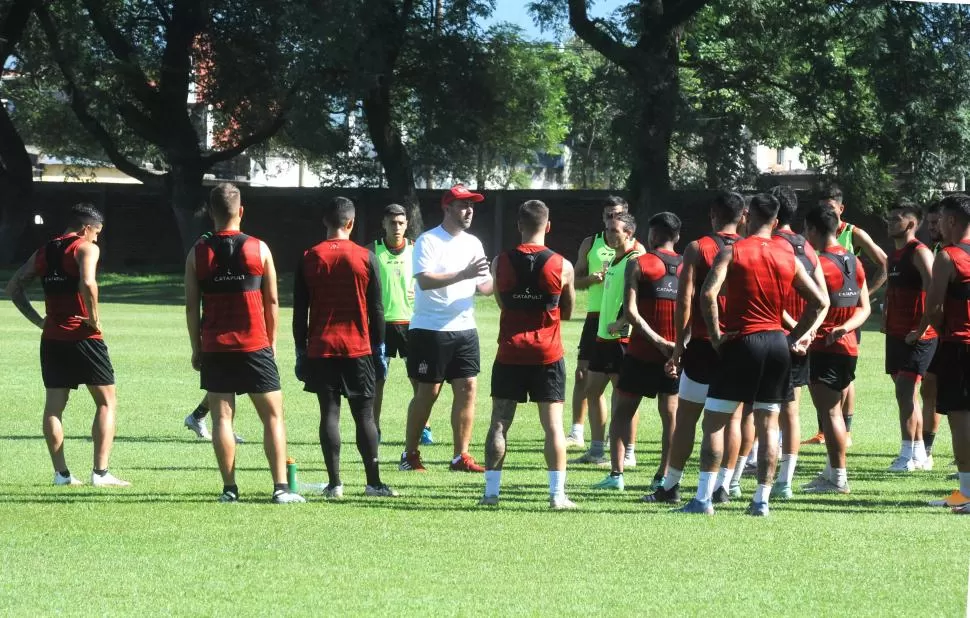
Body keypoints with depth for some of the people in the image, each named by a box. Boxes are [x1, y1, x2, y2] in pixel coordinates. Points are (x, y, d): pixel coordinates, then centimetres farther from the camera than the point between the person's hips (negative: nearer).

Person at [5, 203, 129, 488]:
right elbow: (87, 283, -25)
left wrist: (38, 320, 10)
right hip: (84, 336, -6)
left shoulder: (43, 253, 13)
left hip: (52, 337, 6)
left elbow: (13, 287, 13)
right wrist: (94, 319, -13)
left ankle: (61, 472, 5)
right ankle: (100, 472, -4)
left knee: (54, 405, 9)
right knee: (106, 402, 3)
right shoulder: (86, 248, -7)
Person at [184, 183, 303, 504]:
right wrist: (271, 342, 12)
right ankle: (281, 487, -3)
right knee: (273, 416, 4)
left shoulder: (197, 254, 1)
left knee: (222, 417, 4)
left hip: (214, 347, 1)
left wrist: (196, 348, 10)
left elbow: (191, 306, 2)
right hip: (254, 345, -1)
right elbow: (272, 301, 2)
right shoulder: (258, 249, -1)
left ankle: (230, 488, 0)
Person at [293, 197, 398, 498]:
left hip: (320, 348, 1)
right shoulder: (366, 258, -2)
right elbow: (376, 309, 1)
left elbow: (299, 311, 3)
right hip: (358, 348, -1)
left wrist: (301, 351, 9)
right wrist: (378, 348, 10)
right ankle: (373, 482, 4)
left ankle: (334, 483, -2)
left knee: (329, 412, 2)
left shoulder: (309, 258, 1)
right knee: (364, 415, 5)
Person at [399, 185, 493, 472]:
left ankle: (461, 456, 4)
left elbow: (482, 286, 14)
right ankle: (410, 454, 13)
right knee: (428, 391, 0)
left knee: (467, 388, -1)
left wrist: (495, 283, -10)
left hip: (464, 328, 6)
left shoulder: (473, 243, 13)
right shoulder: (428, 241, -8)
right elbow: (424, 280, -21)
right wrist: (464, 274, -29)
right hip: (430, 329, -6)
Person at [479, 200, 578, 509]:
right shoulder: (562, 266, -6)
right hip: (547, 355, -1)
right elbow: (567, 312, 7)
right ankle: (557, 494, -2)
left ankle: (491, 491, 5)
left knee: (499, 423, 7)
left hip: (510, 353, 1)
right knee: (553, 424, 2)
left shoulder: (501, 263, -3)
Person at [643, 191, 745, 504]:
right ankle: (723, 485, 7)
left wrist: (679, 346, -4)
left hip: (704, 344, -3)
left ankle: (671, 486, 4)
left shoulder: (697, 249, -4)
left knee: (686, 417, 3)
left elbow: (684, 299, -9)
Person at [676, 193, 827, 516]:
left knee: (714, 421, 2)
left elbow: (708, 293, -19)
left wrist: (716, 335, -9)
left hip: (741, 342, -4)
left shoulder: (732, 252, -5)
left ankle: (704, 498, -4)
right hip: (777, 343, 4)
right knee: (768, 426, 8)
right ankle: (762, 500, 6)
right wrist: (796, 335, 12)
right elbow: (820, 301, 8)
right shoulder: (788, 257, 7)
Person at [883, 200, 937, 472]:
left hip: (916, 337, -9)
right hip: (896, 334, 9)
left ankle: (907, 456, -12)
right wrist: (886, 316, 13)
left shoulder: (919, 253, -12)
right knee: (907, 394, 11)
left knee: (905, 391, -13)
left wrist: (922, 328, -23)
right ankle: (919, 454, 17)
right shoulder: (894, 256, 16)